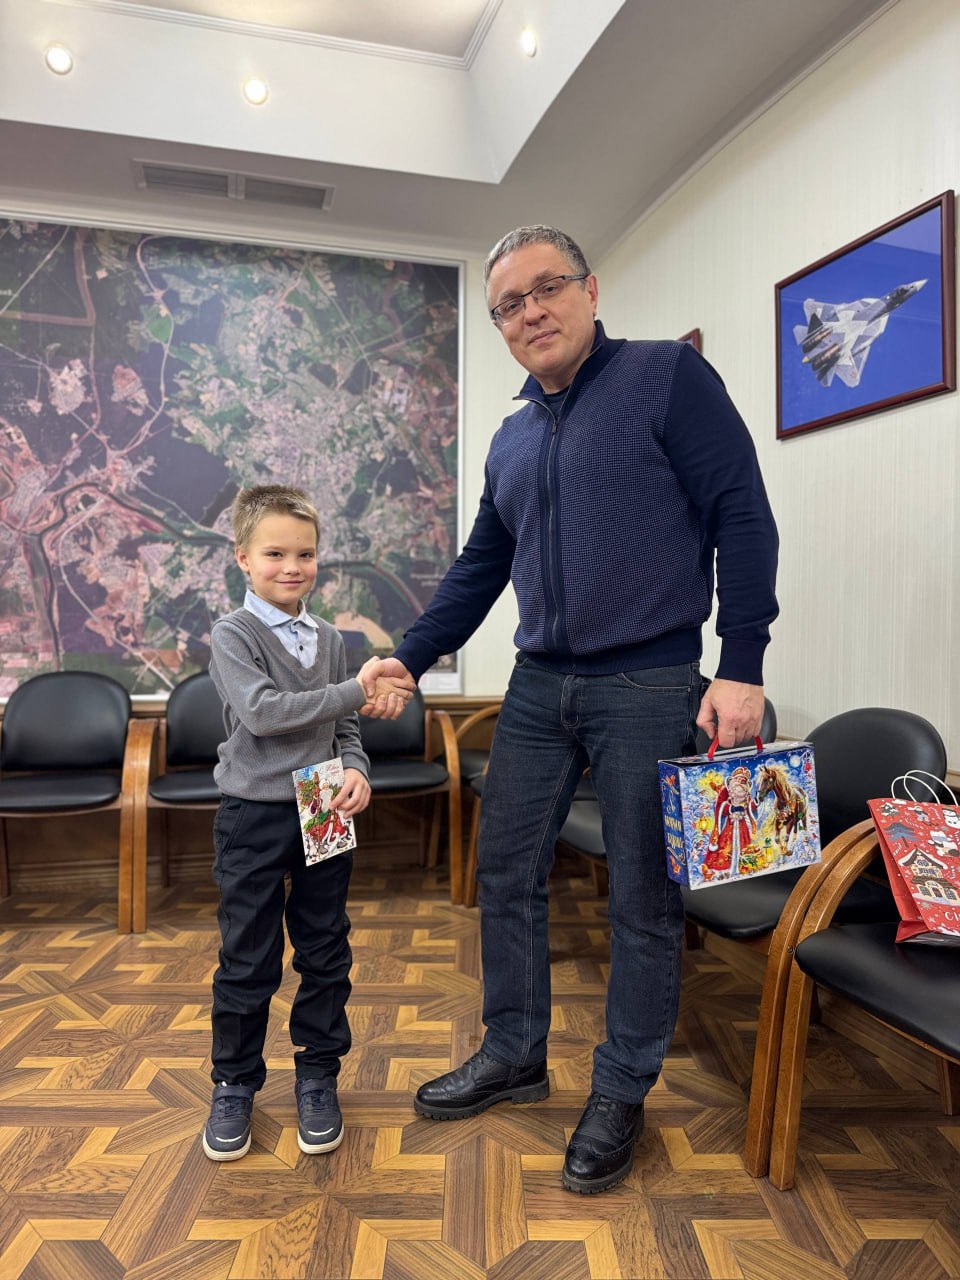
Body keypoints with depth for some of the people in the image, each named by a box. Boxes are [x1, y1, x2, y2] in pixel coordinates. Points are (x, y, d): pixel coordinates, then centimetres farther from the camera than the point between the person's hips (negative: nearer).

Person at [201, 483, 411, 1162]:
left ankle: (318, 1076, 31)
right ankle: (234, 1085, 29)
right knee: (247, 960, 8)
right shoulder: (233, 634, -7)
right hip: (254, 816, -4)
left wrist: (355, 770, -11)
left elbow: (345, 727, 10)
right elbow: (261, 711, -22)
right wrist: (355, 691, -23)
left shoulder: (330, 639, 7)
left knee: (325, 953, 12)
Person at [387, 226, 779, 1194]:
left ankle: (621, 1094, 26)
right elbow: (480, 568, 18)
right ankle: (513, 1056, 33)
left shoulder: (669, 377, -3)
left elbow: (741, 518, -8)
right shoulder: (512, 439, 14)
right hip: (539, 687, 6)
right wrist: (407, 660, 10)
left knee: (643, 901, 6)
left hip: (647, 687, -6)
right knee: (505, 874, 12)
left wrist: (741, 667, -15)